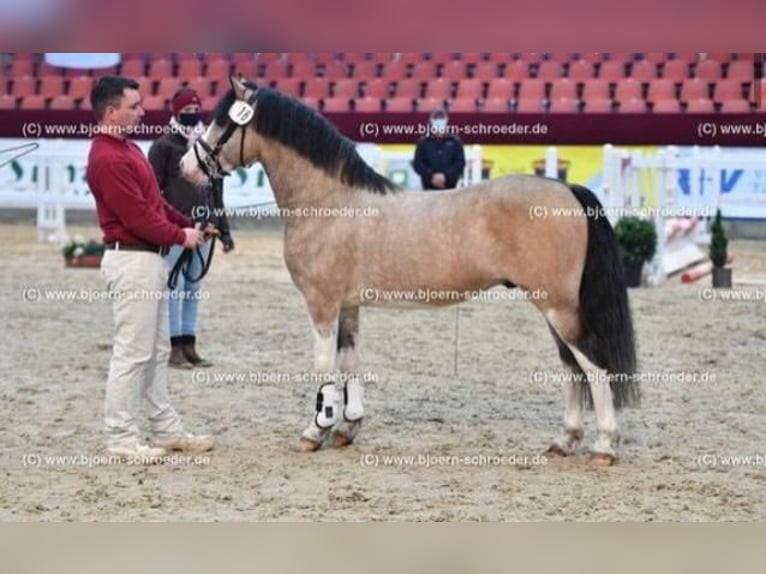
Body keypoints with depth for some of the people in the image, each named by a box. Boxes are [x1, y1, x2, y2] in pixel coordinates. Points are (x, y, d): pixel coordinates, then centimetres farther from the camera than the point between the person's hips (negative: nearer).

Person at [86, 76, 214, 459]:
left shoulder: (127, 148, 13)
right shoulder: (108, 159, -19)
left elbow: (155, 201, 19)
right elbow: (139, 218, -21)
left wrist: (189, 226, 8)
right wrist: (181, 236, -8)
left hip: (150, 260, 11)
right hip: (131, 261, -11)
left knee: (156, 352, 14)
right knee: (132, 353, -6)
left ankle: (167, 430, 21)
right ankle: (121, 439, 0)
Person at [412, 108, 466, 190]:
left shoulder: (455, 142, 6)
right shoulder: (423, 142, 6)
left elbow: (460, 163, 0)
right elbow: (417, 163, 1)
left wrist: (446, 176, -14)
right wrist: (431, 176, -14)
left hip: (449, 188, 0)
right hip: (429, 188, 0)